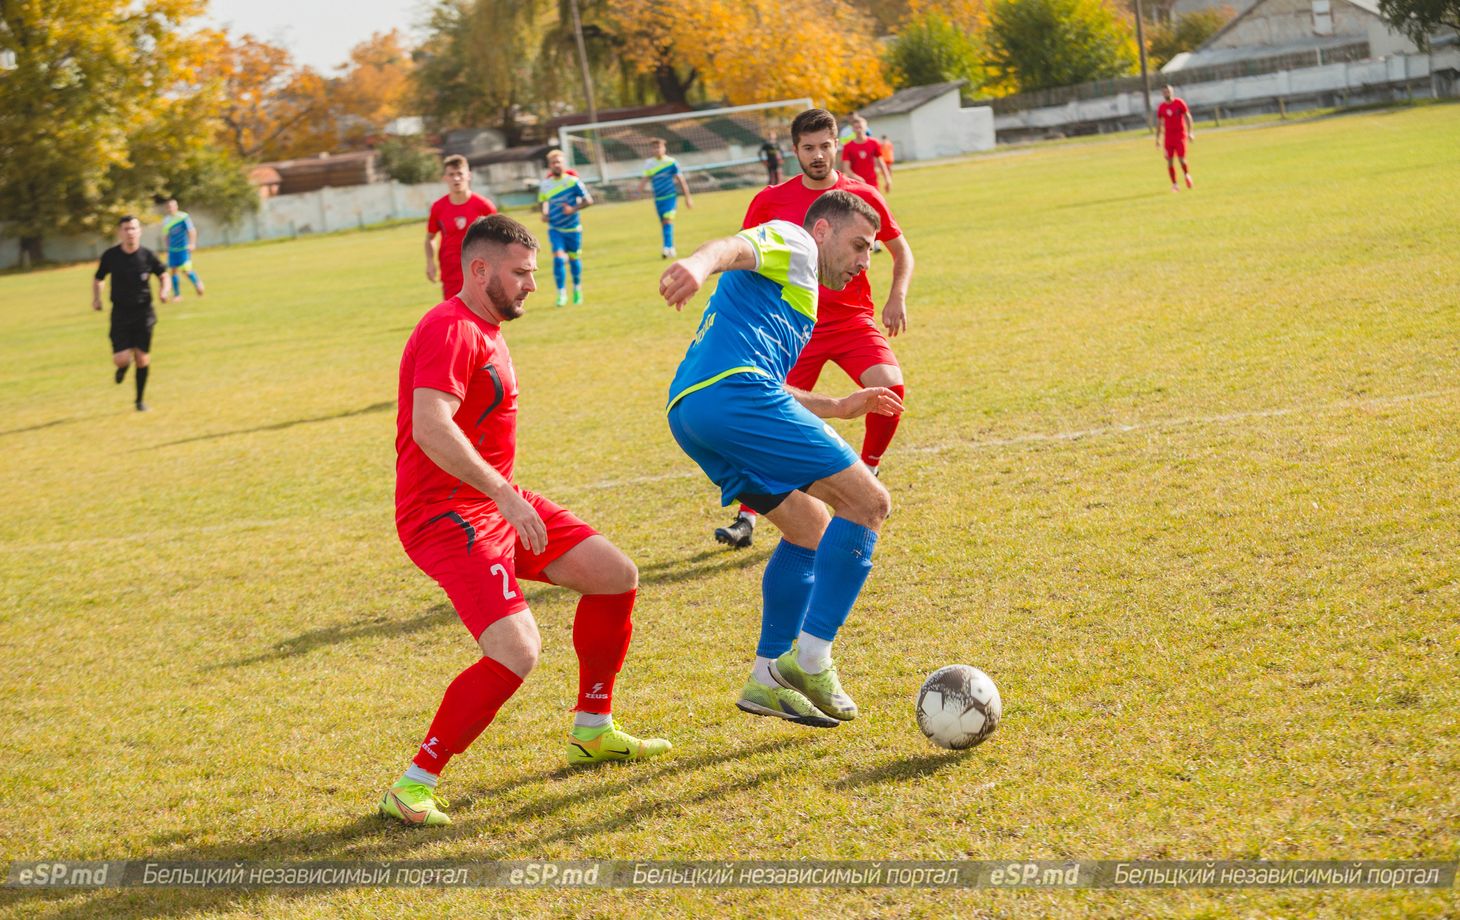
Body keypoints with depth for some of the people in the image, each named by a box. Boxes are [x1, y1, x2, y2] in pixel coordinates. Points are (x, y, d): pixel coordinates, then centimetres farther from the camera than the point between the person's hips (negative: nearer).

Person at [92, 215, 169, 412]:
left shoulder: (148, 255, -5)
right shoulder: (110, 256, -5)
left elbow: (163, 276, 9)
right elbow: (98, 279, 10)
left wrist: (163, 291, -11)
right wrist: (96, 298, -6)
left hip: (144, 313, 0)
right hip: (120, 313, 0)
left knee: (143, 358, 0)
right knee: (121, 358, -12)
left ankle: (140, 400, 18)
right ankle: (124, 366, 27)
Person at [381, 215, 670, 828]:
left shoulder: (486, 331, 17)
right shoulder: (451, 330, -17)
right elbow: (430, 428, -31)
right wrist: (504, 496, -33)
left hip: (496, 502, 11)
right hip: (446, 515, -11)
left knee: (616, 576, 13)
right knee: (517, 652, -24)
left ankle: (593, 731, 26)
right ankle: (413, 787, -17)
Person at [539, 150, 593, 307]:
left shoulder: (573, 181, -10)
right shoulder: (544, 185, -1)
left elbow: (588, 201, -11)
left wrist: (573, 209, -25)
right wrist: (544, 214, -1)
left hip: (573, 229, -1)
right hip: (555, 229, 1)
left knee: (574, 259, 11)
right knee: (558, 258, -16)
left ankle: (577, 288, 36)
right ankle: (561, 294, -9)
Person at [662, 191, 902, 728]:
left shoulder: (791, 293, 39)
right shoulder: (792, 243, 11)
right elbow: (736, 247, -13)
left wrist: (839, 408, 47)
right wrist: (699, 264, -35)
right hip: (734, 395, -10)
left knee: (811, 527, 21)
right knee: (869, 504, -5)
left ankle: (767, 680, 17)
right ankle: (810, 661, -9)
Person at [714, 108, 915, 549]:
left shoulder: (863, 195, 0)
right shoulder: (771, 201, -1)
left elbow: (901, 251, 11)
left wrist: (897, 298, -5)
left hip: (854, 321, 1)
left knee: (890, 387, -22)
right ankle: (746, 519, 0)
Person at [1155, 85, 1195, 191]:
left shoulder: (1179, 103, -3)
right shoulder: (1161, 107, 6)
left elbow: (1187, 117, -2)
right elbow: (1159, 123, 14)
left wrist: (1190, 132, -10)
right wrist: (1157, 138, 11)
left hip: (1180, 135, -3)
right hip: (1168, 136, 3)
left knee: (1181, 158, -12)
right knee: (1170, 161, -2)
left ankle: (1187, 175, 17)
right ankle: (1174, 184, 6)